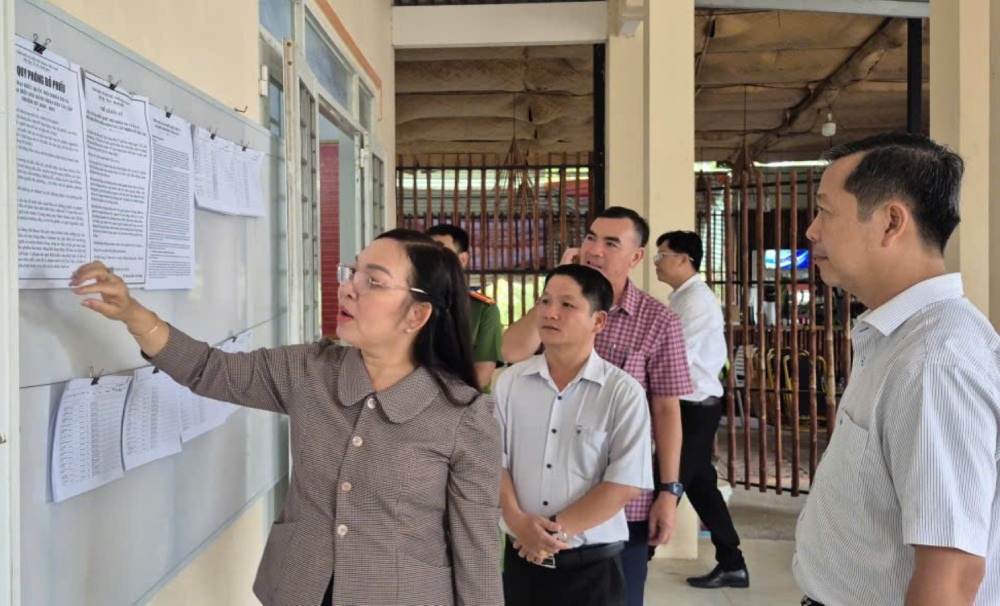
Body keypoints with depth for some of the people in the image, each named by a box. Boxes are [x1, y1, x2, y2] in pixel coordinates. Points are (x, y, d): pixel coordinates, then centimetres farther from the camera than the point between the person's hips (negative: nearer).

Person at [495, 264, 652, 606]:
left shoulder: (624, 392, -8)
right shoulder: (509, 382, 2)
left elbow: (625, 483, -11)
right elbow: (494, 459, 0)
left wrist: (557, 528, -14)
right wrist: (517, 520, -14)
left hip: (592, 564, -2)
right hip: (521, 556, 2)